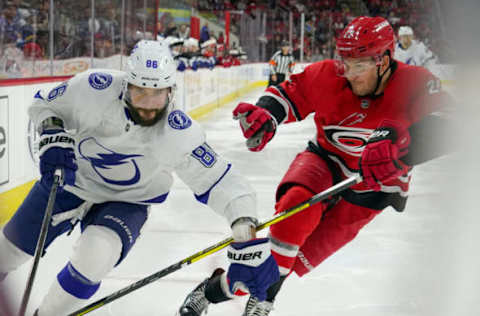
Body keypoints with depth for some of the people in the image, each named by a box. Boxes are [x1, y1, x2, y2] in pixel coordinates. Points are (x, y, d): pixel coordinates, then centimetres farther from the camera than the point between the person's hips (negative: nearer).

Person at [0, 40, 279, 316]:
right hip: (71, 180, 2)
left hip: (125, 203, -2)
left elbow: (220, 182, -28)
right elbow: (44, 103, -6)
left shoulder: (181, 134, -29)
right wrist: (54, 136, -24)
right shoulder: (95, 88, -26)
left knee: (96, 255, -29)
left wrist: (247, 234, -40)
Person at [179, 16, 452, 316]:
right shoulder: (328, 76, -15)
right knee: (298, 201, -30)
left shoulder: (415, 84, -23)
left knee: (311, 250, -8)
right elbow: (289, 93, -3)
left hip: (372, 190, -1)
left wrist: (401, 151, -53)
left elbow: (443, 125, -37)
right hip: (325, 161, 1)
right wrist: (264, 114, -26)